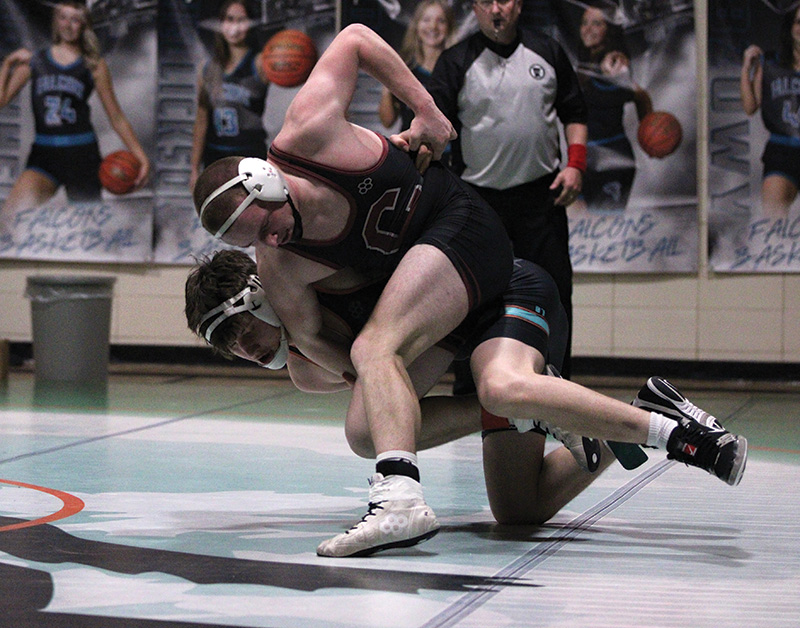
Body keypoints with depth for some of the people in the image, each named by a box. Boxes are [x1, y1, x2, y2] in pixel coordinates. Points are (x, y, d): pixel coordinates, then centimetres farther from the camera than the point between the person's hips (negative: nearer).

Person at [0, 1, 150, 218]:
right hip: (44, 153, 0)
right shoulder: (34, 61, 9)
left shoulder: (94, 66, 5)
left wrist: (140, 156, 0)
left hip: (82, 154, 0)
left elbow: (117, 118, 7)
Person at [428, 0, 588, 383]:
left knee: (553, 292, 1)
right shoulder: (456, 61, 0)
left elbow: (574, 113, 14)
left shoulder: (547, 54, 8)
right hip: (478, 198, -1)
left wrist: (575, 164, 2)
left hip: (541, 194, 2)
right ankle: (469, 391, 10)